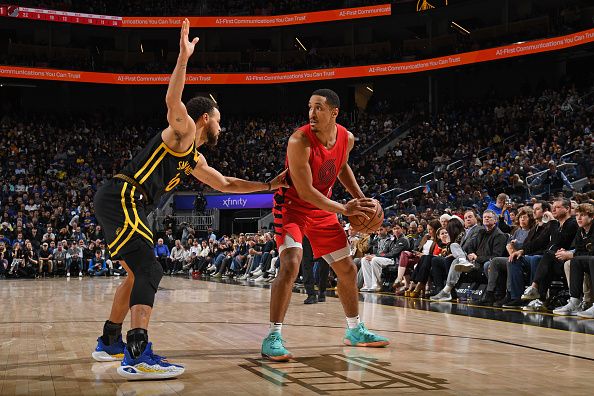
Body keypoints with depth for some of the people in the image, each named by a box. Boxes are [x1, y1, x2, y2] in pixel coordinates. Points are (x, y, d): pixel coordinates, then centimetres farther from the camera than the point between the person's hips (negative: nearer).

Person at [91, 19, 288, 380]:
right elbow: (173, 101, -21)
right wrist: (184, 56, -24)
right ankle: (138, 357, -32)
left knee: (137, 273, 20)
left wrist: (268, 185, 31)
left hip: (119, 203, 10)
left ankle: (109, 343, 30)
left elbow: (225, 184, 34)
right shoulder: (183, 130, 0)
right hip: (120, 199, -10)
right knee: (149, 270, -20)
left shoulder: (195, 160, 25)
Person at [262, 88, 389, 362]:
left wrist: (359, 197, 5)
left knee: (347, 270, 11)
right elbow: (305, 191, -26)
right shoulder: (300, 141, -27)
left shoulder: (347, 139, -7)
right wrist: (344, 210, -26)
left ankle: (355, 330, 30)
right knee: (290, 266, -26)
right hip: (292, 206, -6)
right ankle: (273, 338, -19)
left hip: (322, 209, 7)